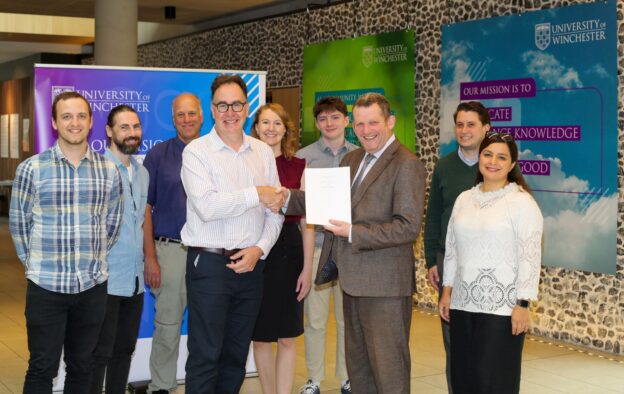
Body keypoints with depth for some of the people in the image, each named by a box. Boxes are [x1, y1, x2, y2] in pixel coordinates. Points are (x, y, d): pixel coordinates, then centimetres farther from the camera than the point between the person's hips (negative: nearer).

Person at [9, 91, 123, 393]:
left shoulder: (108, 170, 4)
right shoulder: (31, 168, -4)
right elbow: (18, 221, 3)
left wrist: (95, 259, 10)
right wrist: (34, 263, 3)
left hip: (93, 284, 2)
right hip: (45, 284, -2)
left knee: (82, 367, 13)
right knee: (42, 368, 4)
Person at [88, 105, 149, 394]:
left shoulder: (142, 173, 12)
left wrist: (147, 258, 13)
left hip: (135, 280, 7)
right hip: (106, 280, -7)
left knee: (125, 349, 15)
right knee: (100, 353, 0)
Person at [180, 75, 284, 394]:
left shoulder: (263, 152, 10)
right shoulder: (196, 151, -5)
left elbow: (275, 210, 9)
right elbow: (206, 206, -19)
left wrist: (260, 249, -5)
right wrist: (256, 195, -14)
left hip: (250, 265, 5)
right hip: (209, 263, -4)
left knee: (236, 355, 14)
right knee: (205, 356, 0)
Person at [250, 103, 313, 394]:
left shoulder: (299, 167, 3)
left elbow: (307, 221, 2)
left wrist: (307, 269, -2)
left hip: (289, 252, 0)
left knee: (287, 338, 4)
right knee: (261, 337, 9)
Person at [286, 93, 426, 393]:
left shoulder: (407, 165, -12)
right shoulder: (351, 159, 14)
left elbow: (408, 227, -19)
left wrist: (353, 232, -23)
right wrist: (287, 197, 0)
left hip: (384, 284, -8)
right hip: (353, 281, 8)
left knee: (388, 370, 0)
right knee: (357, 365, 18)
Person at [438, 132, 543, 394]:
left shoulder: (522, 202, -7)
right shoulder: (464, 199, 11)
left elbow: (530, 256, -11)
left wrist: (522, 304, -15)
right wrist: (447, 291, 14)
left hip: (502, 306, -6)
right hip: (463, 303, 6)